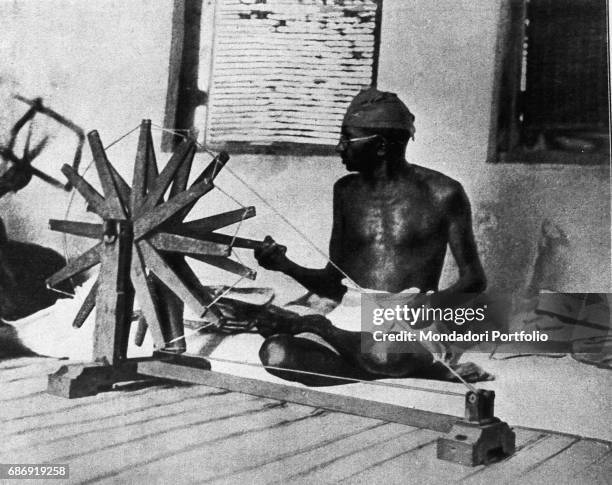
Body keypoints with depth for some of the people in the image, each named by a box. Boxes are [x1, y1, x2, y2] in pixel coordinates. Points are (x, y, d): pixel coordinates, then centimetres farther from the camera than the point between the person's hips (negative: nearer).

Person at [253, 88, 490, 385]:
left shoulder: (441, 194, -2)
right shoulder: (346, 191, 12)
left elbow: (474, 278, 2)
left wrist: (431, 305, -17)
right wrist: (287, 266, -4)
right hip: (351, 327, 4)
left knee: (382, 354, -40)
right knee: (275, 354, -25)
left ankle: (304, 323, -10)